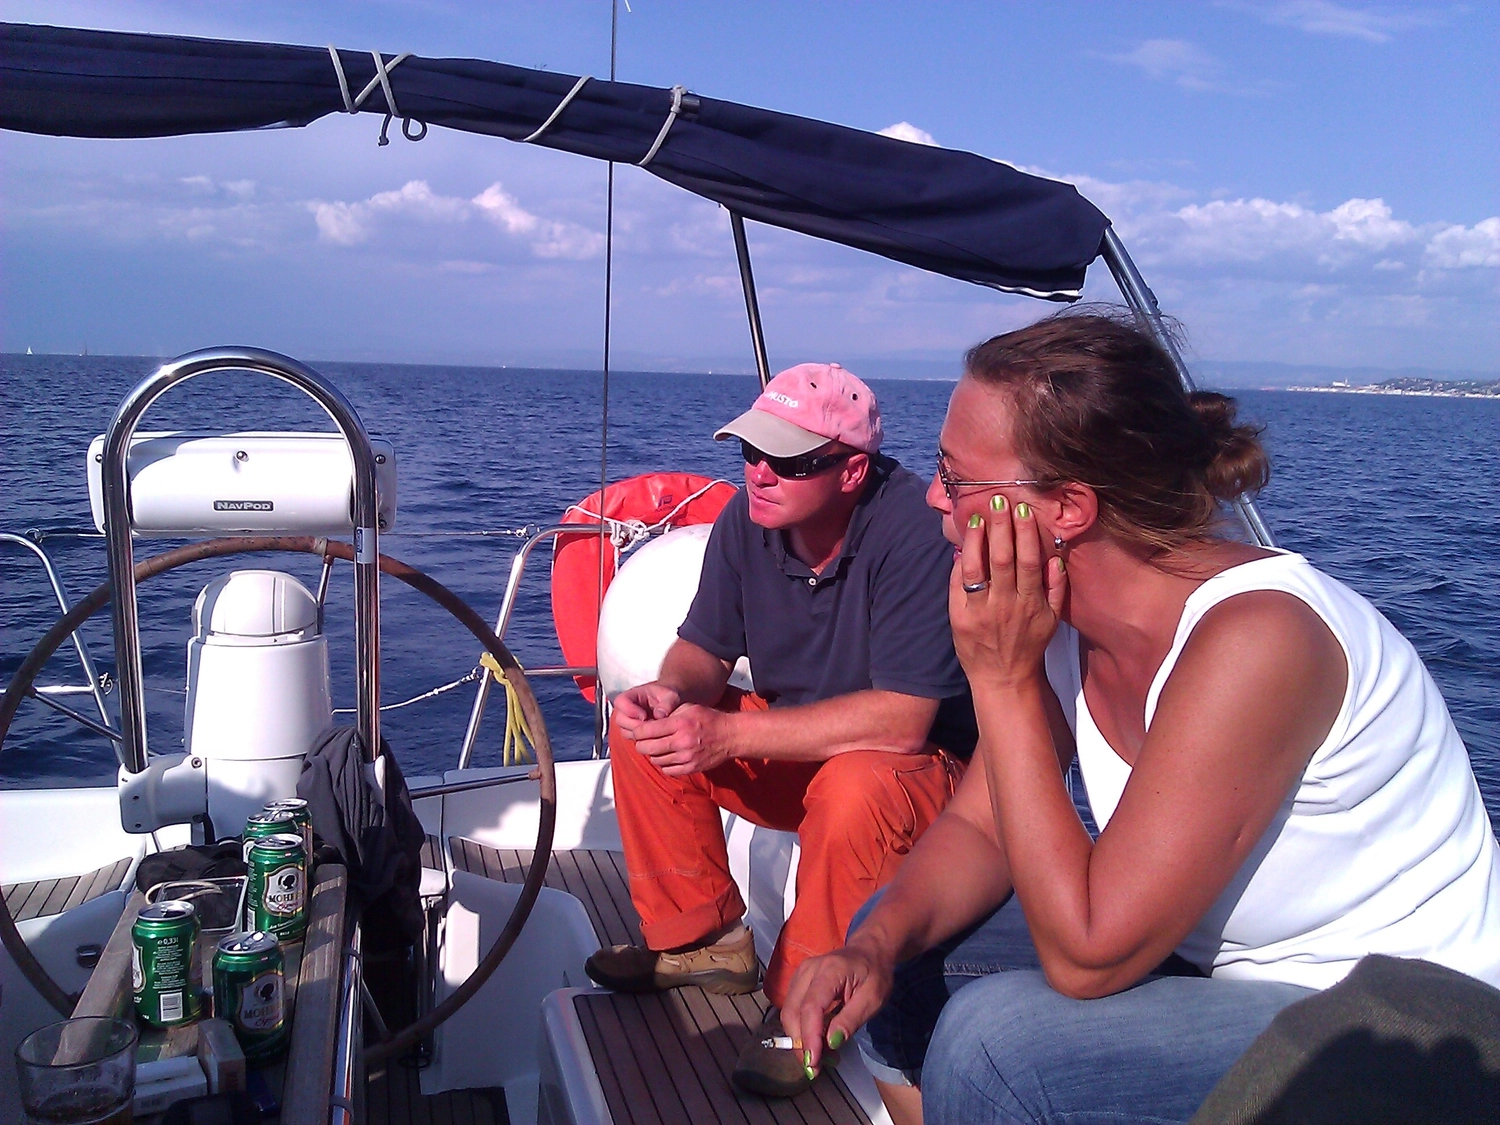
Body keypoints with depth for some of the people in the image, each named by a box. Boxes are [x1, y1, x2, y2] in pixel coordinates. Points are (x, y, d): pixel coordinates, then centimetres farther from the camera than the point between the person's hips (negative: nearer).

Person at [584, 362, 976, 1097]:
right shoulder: (748, 518, -8)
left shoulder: (915, 531, -28)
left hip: (928, 768, -6)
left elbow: (900, 722, -33)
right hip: (793, 745, 7)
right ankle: (700, 940, 8)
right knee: (643, 731, -8)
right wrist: (673, 691, -25)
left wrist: (728, 736, -33)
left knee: (855, 787, -38)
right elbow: (703, 650, 0)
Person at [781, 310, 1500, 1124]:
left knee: (996, 1042, -26)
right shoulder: (1066, 614, -8)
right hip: (1224, 964, 7)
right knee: (898, 956, 3)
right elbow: (976, 829, 0)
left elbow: (1085, 956, -30)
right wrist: (875, 946, -18)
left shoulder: (1252, 637, -32)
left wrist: (1003, 677, -29)